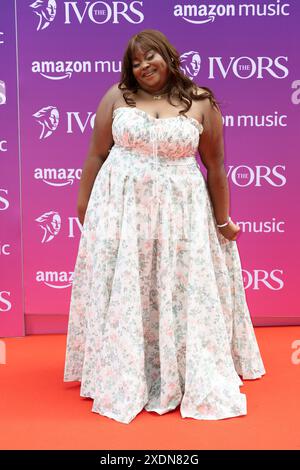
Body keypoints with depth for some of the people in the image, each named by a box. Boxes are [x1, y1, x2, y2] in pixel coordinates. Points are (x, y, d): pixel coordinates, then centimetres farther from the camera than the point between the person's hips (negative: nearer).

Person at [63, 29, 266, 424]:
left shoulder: (200, 102, 0)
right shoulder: (117, 97, 2)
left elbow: (215, 165, 3)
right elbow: (96, 154, 5)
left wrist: (223, 219, 6)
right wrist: (84, 205, 7)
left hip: (180, 211, -1)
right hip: (120, 209, 1)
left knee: (183, 294, 6)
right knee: (121, 293, 5)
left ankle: (194, 379, 23)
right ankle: (121, 379, 22)